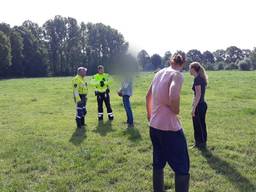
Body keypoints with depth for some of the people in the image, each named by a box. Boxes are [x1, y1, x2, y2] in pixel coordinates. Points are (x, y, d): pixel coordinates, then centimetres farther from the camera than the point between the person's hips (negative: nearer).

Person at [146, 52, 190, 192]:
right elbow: (173, 96, -31)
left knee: (158, 164, 21)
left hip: (154, 126, 8)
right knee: (182, 168, 4)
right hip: (170, 127, -8)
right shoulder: (177, 75, -13)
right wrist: (176, 110, -11)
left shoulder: (159, 73, 9)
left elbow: (148, 95, 20)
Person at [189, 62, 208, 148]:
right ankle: (203, 142, 25)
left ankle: (199, 143, 12)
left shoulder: (197, 79, -17)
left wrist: (193, 108, -20)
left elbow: (198, 94, -21)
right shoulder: (202, 78, 11)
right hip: (203, 104, 9)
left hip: (199, 105, -9)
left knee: (197, 125, 2)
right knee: (202, 124, 16)